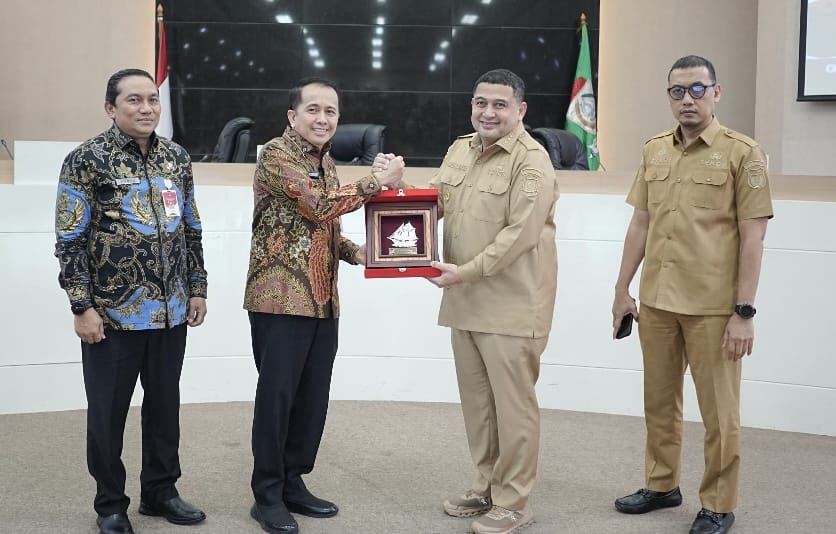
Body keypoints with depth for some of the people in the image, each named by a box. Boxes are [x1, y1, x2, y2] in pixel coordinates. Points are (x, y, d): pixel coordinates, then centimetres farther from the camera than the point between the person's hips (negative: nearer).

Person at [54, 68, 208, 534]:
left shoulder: (178, 158, 7)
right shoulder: (87, 160, -9)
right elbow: (70, 241, -10)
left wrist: (197, 289, 11)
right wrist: (83, 307, -13)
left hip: (171, 311, 5)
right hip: (112, 312, -4)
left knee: (165, 405, 14)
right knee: (108, 412, 6)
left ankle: (161, 491, 29)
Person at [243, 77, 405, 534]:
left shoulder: (325, 161, 17)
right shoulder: (276, 155, -9)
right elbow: (320, 205, -22)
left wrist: (357, 253, 5)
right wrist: (378, 181, -17)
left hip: (323, 300, 8)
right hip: (281, 298, -8)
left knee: (313, 398, 11)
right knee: (276, 396, -1)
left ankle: (292, 484, 23)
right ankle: (267, 495, 10)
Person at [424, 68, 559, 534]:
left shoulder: (532, 161, -13)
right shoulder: (459, 150, 12)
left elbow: (519, 233, -19)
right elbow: (434, 201, 21)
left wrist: (465, 271, -20)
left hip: (512, 304, -7)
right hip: (465, 301, 8)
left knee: (513, 404, 0)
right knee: (476, 400, 15)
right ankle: (487, 487, 29)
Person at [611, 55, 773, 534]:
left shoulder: (743, 153, -6)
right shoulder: (654, 151, 9)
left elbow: (753, 237, -9)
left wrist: (745, 311, -13)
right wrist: (623, 290, 11)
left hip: (714, 308, -5)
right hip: (656, 301, 5)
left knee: (719, 412, 4)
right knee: (660, 401, 16)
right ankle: (662, 484, 32)